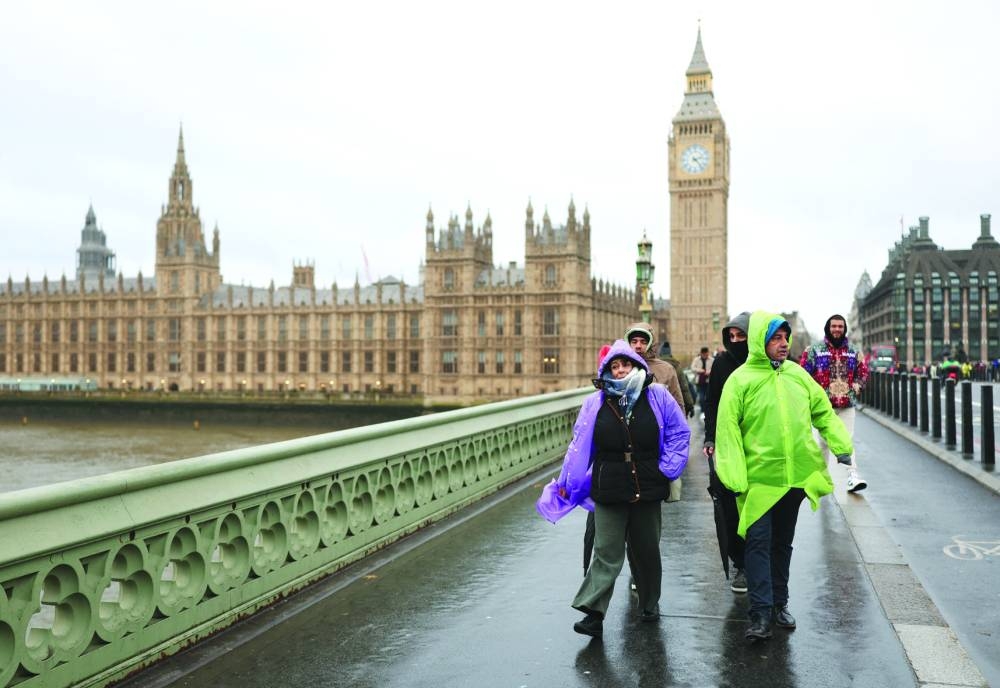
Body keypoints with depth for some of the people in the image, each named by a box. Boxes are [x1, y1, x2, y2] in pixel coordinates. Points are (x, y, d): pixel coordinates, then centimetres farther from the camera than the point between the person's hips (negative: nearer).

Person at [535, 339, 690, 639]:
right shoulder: (596, 403, 1)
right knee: (606, 552, -4)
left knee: (647, 549, 14)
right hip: (609, 491, -1)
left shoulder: (657, 396, 0)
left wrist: (668, 468, 0)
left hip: (648, 489, 1)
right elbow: (580, 445, 6)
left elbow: (679, 432, 8)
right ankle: (593, 614, -4)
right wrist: (567, 483, 9)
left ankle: (650, 603, 33)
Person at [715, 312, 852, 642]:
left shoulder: (797, 374, 6)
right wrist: (735, 478, -17)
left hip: (796, 477, 5)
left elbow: (823, 411, 14)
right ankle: (761, 612, 0)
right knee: (758, 543, -5)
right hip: (759, 478, -5)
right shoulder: (741, 380, -10)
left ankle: (780, 602, 30)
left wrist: (842, 445, 3)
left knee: (783, 542, 17)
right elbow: (728, 429, -12)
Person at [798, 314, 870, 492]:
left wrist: (855, 388, 3)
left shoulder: (853, 352, 10)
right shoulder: (814, 350, 1)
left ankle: (853, 477, -9)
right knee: (823, 441, 5)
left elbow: (863, 372, 19)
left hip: (847, 404, 1)